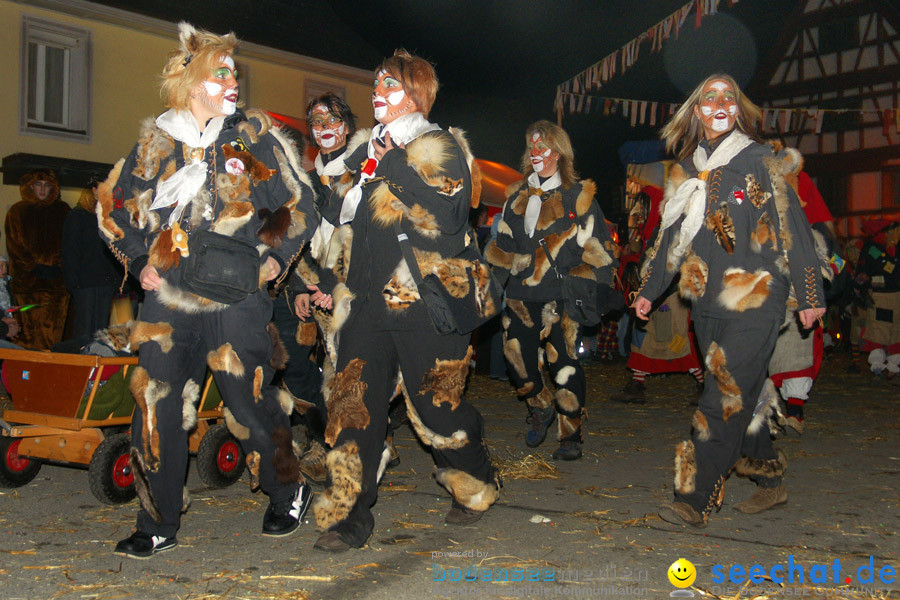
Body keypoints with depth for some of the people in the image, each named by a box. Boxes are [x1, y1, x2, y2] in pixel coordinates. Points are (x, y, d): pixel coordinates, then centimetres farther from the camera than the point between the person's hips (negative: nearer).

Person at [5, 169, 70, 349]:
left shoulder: (62, 210, 15)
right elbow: (14, 245, 5)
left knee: (54, 330, -6)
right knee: (31, 327, -8)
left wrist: (58, 267, -3)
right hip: (27, 279, -1)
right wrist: (35, 267, -5)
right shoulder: (17, 211, 11)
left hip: (57, 279, 1)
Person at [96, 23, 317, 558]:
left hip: (238, 298, -2)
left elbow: (299, 202, 9)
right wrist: (140, 263, 9)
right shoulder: (156, 142, 7)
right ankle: (159, 525, 18)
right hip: (169, 299, 3)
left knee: (251, 404, 2)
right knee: (158, 412, 3)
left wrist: (277, 256, 0)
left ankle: (289, 493, 27)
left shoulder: (254, 134, 2)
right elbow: (114, 206, 18)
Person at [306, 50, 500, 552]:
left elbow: (445, 215, -19)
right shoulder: (370, 153, 21)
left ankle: (477, 485, 28)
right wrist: (335, 285, 23)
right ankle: (351, 516, 7)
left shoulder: (440, 148, -1)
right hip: (369, 302, 6)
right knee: (355, 406, -1)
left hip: (425, 303, -6)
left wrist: (394, 167, -17)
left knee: (437, 408, 1)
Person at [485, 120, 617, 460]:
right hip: (521, 295, 5)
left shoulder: (578, 196, 1)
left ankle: (571, 437, 10)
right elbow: (503, 248, 22)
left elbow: (599, 249, 1)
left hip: (561, 296, -5)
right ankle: (540, 409, 31)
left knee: (564, 365, -4)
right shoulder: (517, 196, 15)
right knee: (517, 357, 2)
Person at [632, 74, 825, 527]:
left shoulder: (759, 163, -2)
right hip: (708, 303, 5)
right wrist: (649, 289, 22)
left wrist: (809, 293, -5)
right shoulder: (687, 171, 13)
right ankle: (770, 481, 26)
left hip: (754, 302, -5)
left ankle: (694, 500, -8)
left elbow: (792, 229, -2)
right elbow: (672, 234, 21)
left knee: (726, 400, -9)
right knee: (739, 398, 10)